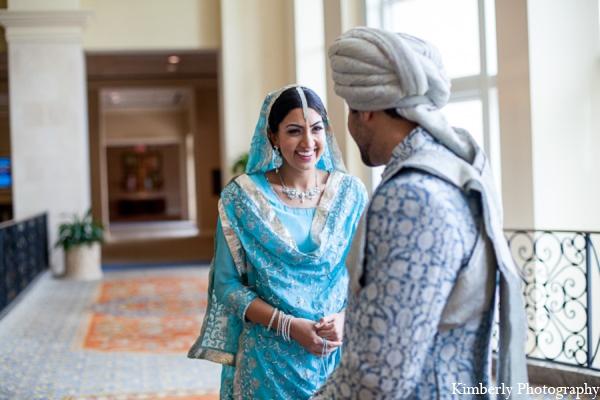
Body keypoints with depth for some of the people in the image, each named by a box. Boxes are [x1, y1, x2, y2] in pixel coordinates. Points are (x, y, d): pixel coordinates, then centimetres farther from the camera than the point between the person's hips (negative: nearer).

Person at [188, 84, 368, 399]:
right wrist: (289, 325, -15)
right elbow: (228, 284, -5)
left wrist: (345, 317, -13)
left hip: (339, 351, 2)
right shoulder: (242, 197, -7)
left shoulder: (351, 192, 0)